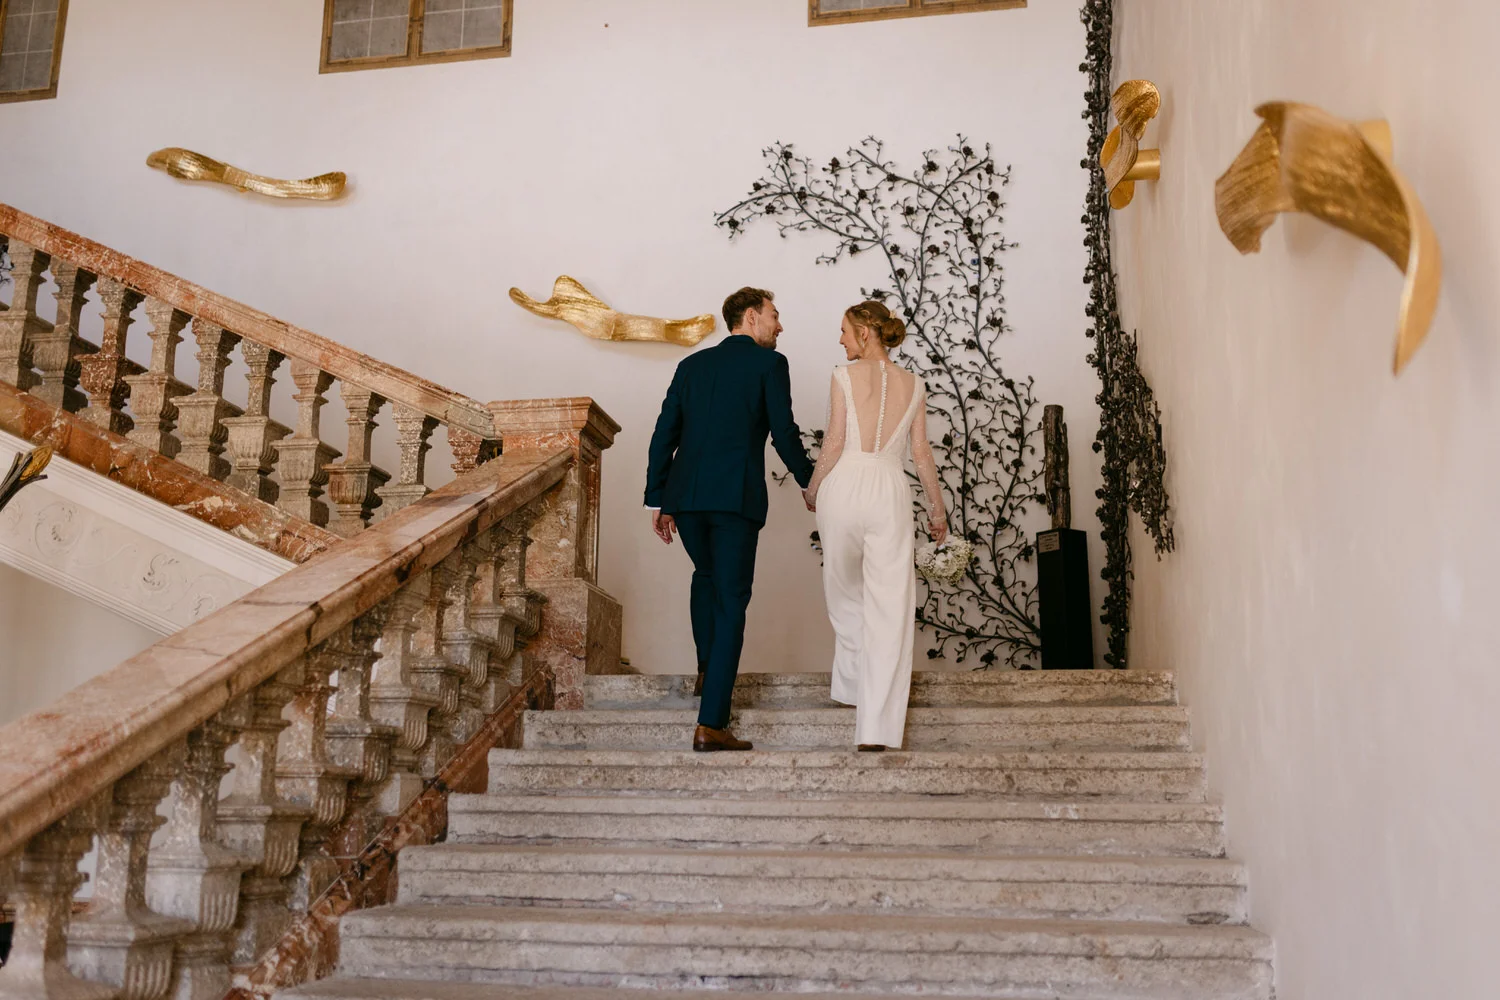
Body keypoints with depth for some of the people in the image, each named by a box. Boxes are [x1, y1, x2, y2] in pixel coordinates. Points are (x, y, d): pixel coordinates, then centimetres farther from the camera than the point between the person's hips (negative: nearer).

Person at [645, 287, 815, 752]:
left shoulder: (692, 364, 18)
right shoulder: (769, 363, 3)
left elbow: (664, 436, 14)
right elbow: (784, 433, -2)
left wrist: (657, 501, 16)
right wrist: (810, 482, 14)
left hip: (684, 495, 5)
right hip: (737, 496, -5)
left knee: (707, 575, 31)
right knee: (731, 603, 0)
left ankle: (708, 671, 37)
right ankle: (711, 722, -5)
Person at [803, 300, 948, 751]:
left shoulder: (844, 376, 2)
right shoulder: (913, 384, 11)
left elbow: (834, 443, -3)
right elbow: (921, 453, 8)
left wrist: (812, 489, 11)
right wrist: (937, 509, 17)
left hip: (844, 485, -1)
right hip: (890, 493, 2)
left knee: (845, 594, 21)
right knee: (889, 608, -2)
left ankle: (853, 685, 31)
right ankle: (877, 728, -7)